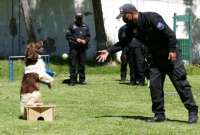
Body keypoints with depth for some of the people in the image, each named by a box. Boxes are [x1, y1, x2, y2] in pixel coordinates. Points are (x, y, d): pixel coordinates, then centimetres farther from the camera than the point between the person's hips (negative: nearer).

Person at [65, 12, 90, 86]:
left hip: (82, 47, 3)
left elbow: (88, 36, 15)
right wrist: (76, 39, -11)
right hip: (74, 47, -3)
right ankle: (73, 80, -4)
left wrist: (85, 41, -6)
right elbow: (68, 36, 0)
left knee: (82, 64, 7)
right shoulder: (72, 26, 3)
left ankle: (82, 79, 14)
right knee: (73, 64, -6)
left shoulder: (85, 26, 13)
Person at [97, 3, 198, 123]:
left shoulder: (151, 18, -22)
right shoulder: (132, 27, 0)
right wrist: (109, 51, 1)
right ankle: (159, 114, 9)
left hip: (170, 55, -7)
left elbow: (170, 33, -23)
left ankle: (193, 112, 0)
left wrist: (172, 50, -27)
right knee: (154, 85, 1)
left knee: (181, 83, -5)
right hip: (156, 57, 7)